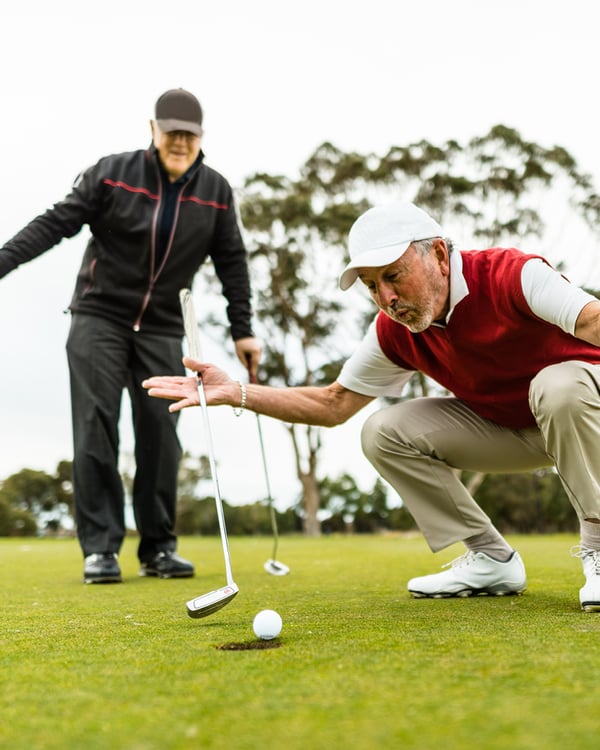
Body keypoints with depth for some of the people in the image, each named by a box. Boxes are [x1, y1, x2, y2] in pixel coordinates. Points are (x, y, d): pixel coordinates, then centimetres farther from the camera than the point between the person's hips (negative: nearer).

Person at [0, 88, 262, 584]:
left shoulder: (216, 192, 2)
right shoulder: (112, 173, -6)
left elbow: (232, 263, 8)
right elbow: (56, 223, -7)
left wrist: (242, 332, 7)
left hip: (162, 327, 2)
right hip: (99, 315, -2)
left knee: (160, 431, -3)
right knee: (96, 426, -9)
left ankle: (159, 547, 6)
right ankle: (100, 547, -4)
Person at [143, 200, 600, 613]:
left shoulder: (512, 275, -28)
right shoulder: (394, 333, -9)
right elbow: (334, 404, 0)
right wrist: (234, 392, -10)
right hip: (504, 425, 6)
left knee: (559, 385, -40)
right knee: (385, 433, -9)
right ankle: (492, 561, -2)